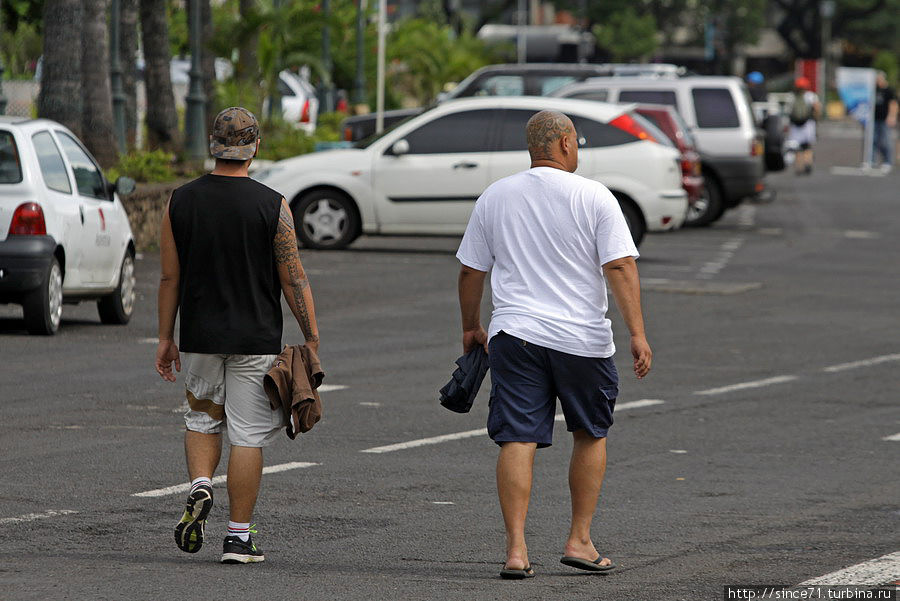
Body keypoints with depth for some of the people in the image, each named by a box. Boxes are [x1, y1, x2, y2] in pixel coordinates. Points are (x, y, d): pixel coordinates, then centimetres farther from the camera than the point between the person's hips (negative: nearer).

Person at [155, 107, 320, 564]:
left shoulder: (181, 202, -1)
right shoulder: (271, 206, -8)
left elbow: (170, 277, 3)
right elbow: (294, 279, -7)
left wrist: (165, 338, 11)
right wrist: (311, 338, 0)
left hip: (200, 338, 3)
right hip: (256, 339, -2)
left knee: (202, 418, 22)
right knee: (248, 435, 2)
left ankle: (200, 487, -4)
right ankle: (238, 538, 3)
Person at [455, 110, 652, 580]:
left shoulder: (494, 197, 7)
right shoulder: (592, 197, -3)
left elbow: (470, 271, 12)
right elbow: (620, 267, -10)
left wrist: (471, 328, 25)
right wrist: (637, 334, -11)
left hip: (513, 333, 2)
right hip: (582, 337, -2)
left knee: (517, 440, -1)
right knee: (590, 435, 17)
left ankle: (516, 549, -9)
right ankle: (579, 540, 16)